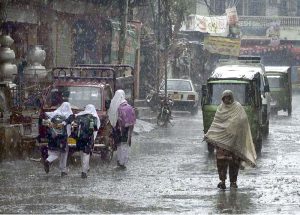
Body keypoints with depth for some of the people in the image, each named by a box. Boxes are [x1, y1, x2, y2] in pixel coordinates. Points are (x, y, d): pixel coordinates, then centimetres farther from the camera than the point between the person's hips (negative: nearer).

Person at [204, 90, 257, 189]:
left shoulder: (237, 107, 4)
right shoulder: (220, 108, 13)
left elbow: (243, 119, -6)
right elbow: (215, 123, 13)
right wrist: (208, 134, 2)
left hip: (234, 138, -2)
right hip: (221, 138, 2)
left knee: (234, 161, 0)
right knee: (222, 159, -10)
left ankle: (233, 181, 8)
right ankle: (222, 180, -11)